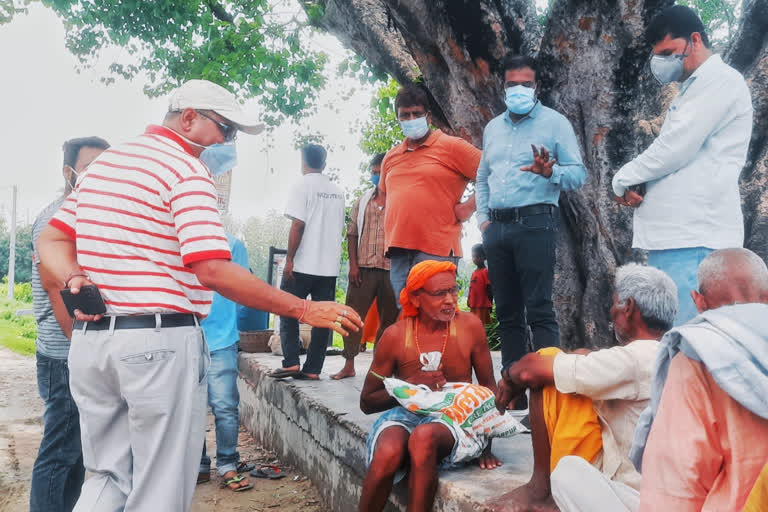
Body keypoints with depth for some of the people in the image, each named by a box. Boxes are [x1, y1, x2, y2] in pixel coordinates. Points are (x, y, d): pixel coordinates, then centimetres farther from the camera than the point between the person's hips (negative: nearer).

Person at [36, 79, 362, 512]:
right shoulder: (187, 170, -10)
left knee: (108, 477, 19)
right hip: (161, 342, -8)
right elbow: (213, 271, -20)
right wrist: (305, 310, -18)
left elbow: (52, 240, 14)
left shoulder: (104, 161, 17)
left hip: (91, 339, 8)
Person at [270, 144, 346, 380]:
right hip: (330, 266, 5)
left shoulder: (303, 186, -5)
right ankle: (312, 369, 7)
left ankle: (291, 363, -1)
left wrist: (289, 259, -12)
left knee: (288, 313, 6)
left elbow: (298, 225, -14)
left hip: (303, 264, -5)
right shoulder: (338, 192, 13)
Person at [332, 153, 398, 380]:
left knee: (388, 319, 5)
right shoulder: (363, 201, 13)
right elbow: (352, 234, 11)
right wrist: (353, 264, 1)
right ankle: (349, 365, 7)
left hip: (391, 269, -2)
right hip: (363, 268, 2)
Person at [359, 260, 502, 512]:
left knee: (424, 437, -36)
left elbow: (488, 387, 7)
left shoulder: (470, 326, -4)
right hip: (405, 414, 1)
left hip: (455, 416, 0)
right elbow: (367, 402, 2)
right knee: (388, 453, -34)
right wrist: (413, 385, -14)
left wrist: (487, 445, -2)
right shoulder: (395, 336, -4)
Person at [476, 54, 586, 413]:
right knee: (507, 312, 9)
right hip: (497, 228, 6)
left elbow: (578, 173, -3)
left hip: (534, 224, -6)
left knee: (539, 310, -11)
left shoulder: (554, 123, 3)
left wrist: (549, 172, -23)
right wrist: (483, 218, 11)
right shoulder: (493, 128, 19)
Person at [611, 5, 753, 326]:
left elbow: (675, 148, -15)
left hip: (693, 238, -10)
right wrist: (636, 186, 4)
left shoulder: (720, 81, -5)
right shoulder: (693, 90, 25)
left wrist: (623, 180, -1)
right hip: (672, 234, 10)